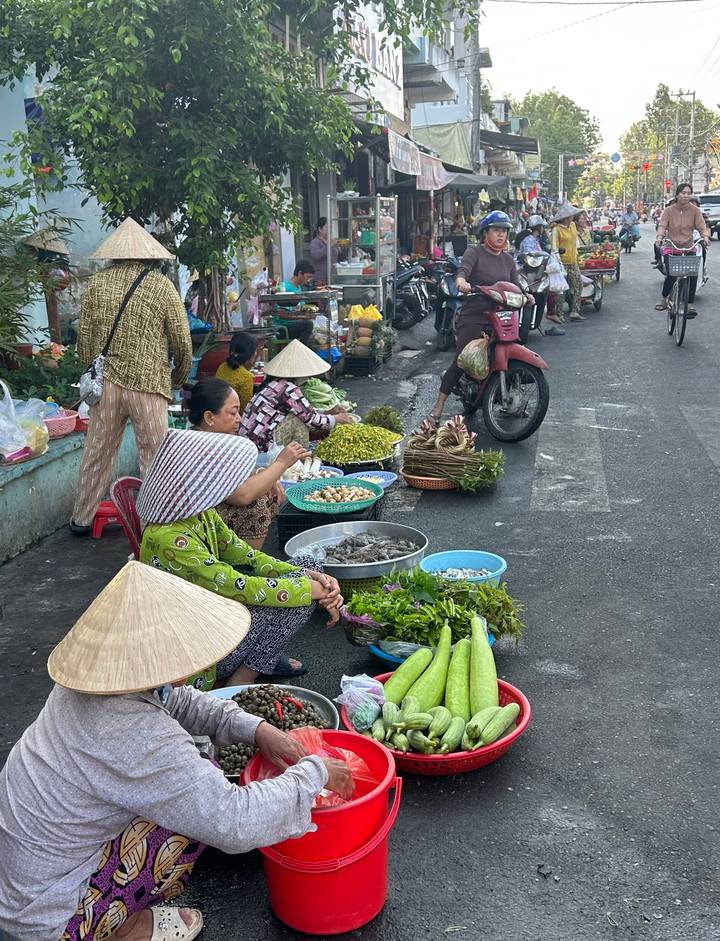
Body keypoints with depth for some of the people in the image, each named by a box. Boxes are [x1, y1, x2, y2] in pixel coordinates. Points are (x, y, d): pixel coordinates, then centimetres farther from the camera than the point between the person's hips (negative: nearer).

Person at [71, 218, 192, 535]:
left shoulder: (97, 283, 3)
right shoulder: (161, 285, -5)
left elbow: (85, 337, 7)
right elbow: (182, 341, -2)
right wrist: (178, 378, 13)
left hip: (105, 381, 4)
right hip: (147, 383, -3)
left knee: (97, 452, 14)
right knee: (153, 456, 5)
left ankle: (82, 518, 26)